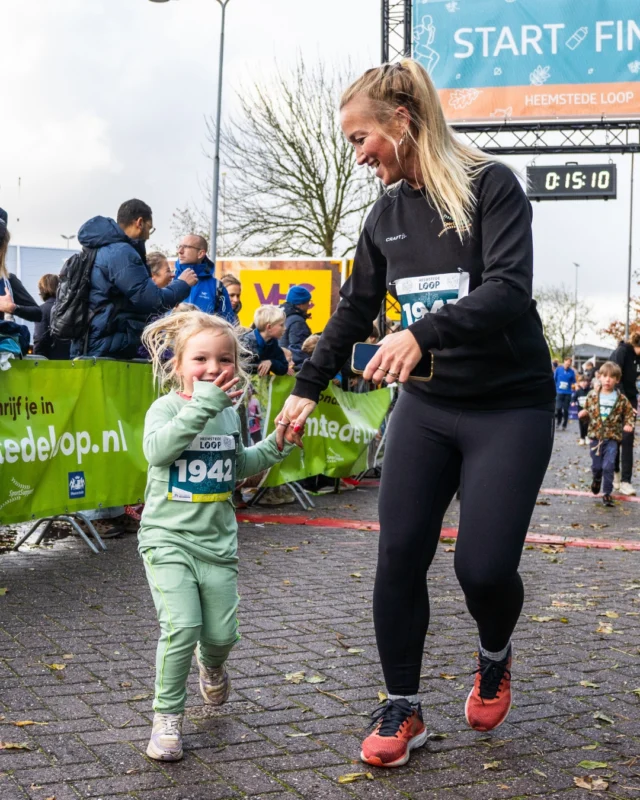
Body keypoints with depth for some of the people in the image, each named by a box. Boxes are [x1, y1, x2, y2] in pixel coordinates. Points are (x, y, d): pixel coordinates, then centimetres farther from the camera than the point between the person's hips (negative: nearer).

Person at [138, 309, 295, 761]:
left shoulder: (230, 413, 7)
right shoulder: (167, 407, -11)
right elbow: (157, 450, -32)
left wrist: (275, 446, 7)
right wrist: (203, 402, -36)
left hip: (218, 541, 5)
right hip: (169, 539, -5)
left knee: (222, 633, 7)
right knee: (182, 627, -18)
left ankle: (211, 666, 45)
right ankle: (168, 715, 2)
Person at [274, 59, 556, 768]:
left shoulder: (490, 186, -11)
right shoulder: (387, 214, 8)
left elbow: (509, 289, -24)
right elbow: (354, 311, 17)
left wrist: (422, 333, -38)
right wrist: (307, 388, 15)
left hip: (510, 405, -5)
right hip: (426, 404, 5)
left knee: (483, 566, -11)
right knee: (399, 556, -1)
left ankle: (494, 657, 24)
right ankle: (402, 710, 15)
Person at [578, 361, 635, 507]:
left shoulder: (621, 399, -4)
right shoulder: (592, 396, 1)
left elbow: (630, 413, 8)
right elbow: (588, 412, 11)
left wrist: (628, 424, -10)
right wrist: (584, 414, -11)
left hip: (612, 437, -2)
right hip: (595, 436, 2)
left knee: (608, 466, -9)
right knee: (596, 465, 11)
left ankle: (607, 493, 3)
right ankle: (597, 479, 44)